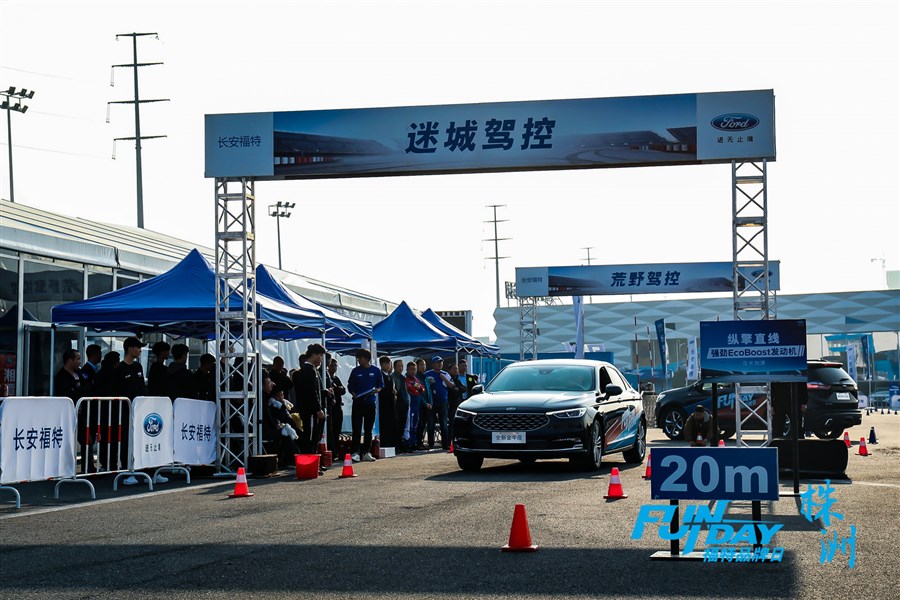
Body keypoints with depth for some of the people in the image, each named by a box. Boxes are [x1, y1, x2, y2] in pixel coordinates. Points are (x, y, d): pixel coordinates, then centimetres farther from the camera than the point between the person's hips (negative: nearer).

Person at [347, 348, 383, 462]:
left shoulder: (376, 371, 5)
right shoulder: (356, 371, 4)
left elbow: (381, 384, 10)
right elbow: (350, 386, 7)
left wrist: (377, 390, -11)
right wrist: (353, 394, -12)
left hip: (370, 403, 1)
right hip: (358, 402, -1)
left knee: (368, 429, 7)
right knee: (356, 429, -5)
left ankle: (366, 452, 14)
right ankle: (355, 452, -4)